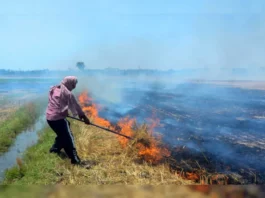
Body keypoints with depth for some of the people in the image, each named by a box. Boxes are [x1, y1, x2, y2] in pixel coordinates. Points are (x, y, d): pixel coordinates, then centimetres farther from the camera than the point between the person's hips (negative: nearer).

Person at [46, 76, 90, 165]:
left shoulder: (53, 89, 10)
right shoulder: (67, 93, -11)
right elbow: (76, 106, -5)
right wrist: (84, 116, 5)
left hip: (49, 117, 8)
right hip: (58, 118, -8)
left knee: (62, 134, 27)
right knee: (68, 138, -3)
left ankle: (54, 149, 40)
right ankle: (75, 159, -5)